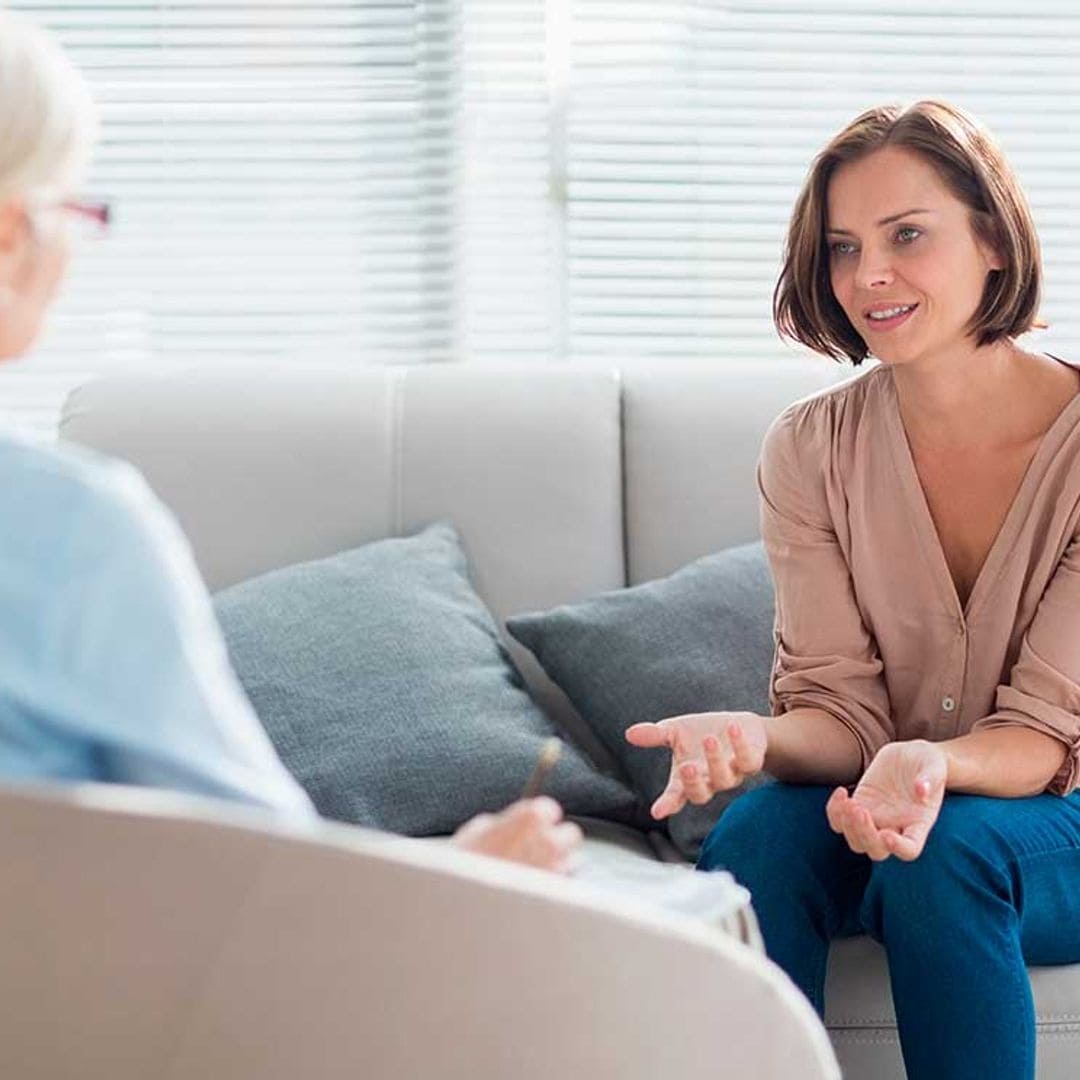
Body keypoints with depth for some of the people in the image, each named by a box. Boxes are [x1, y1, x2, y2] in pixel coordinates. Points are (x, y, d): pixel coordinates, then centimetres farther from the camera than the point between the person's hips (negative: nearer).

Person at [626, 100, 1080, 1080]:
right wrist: (754, 737, -31)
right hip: (878, 795, 2)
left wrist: (933, 764, -38)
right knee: (755, 835, -29)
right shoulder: (812, 449, -4)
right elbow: (840, 706, -7)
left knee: (948, 847, -34)